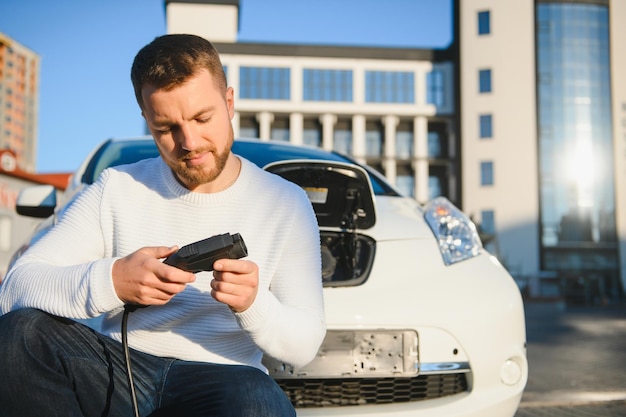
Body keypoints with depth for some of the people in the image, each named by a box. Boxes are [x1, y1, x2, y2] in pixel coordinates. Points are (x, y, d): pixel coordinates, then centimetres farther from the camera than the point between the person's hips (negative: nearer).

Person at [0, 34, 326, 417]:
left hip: (219, 382, -2)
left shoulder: (286, 204, 3)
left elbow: (304, 347, 0)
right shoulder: (118, 189, 5)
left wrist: (254, 304, -22)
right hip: (119, 371, 3)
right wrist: (111, 280, -23)